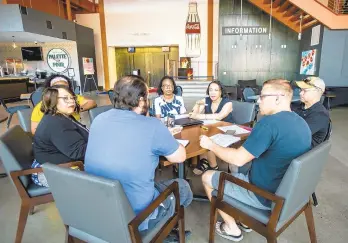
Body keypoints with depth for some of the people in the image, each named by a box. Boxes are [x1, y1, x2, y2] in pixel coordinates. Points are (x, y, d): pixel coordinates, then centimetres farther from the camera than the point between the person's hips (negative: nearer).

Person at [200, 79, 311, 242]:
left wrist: (210, 145, -11)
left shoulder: (269, 122, -27)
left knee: (207, 177, 8)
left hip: (265, 195, -9)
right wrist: (249, 144, 12)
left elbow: (238, 159, -25)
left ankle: (232, 228, 20)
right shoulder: (301, 122, 2)